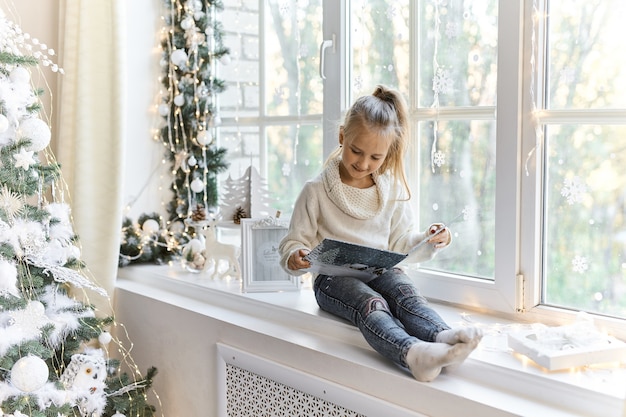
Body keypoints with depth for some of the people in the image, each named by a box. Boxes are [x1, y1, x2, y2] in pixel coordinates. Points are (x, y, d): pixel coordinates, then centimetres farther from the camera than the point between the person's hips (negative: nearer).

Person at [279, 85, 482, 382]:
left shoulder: (393, 190, 12)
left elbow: (400, 242, 15)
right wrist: (294, 259, -20)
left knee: (404, 292, -31)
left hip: (380, 271, 4)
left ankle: (442, 336, -58)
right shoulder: (316, 191, 1)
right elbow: (294, 242, 3)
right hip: (334, 277, -4)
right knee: (370, 303, -35)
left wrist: (427, 242, -6)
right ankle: (412, 353, -63)